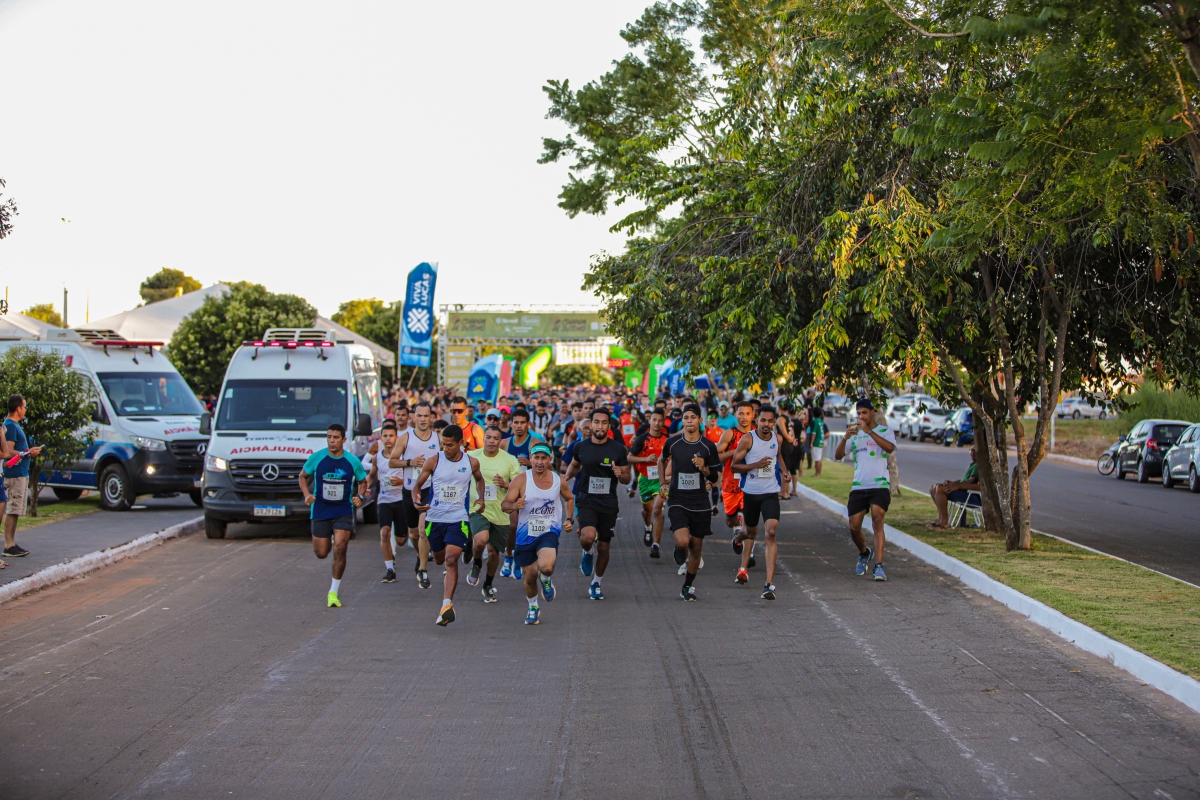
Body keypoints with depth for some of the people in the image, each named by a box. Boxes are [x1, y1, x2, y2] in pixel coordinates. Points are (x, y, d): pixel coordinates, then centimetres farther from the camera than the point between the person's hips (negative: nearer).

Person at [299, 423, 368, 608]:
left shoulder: (352, 461, -4)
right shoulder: (316, 458, -5)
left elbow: (363, 482, 12)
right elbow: (303, 476, 9)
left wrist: (359, 496, -7)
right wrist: (306, 494, -8)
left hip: (343, 511, -1)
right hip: (320, 510, 1)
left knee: (340, 549, -14)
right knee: (321, 553, 6)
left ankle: (333, 593, -2)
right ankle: (329, 539, 46)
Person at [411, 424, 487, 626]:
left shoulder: (472, 463, -1)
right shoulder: (433, 462, -5)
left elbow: (479, 480, 21)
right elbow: (418, 484, 1)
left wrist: (480, 498, 4)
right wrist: (417, 501, -19)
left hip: (458, 519, -2)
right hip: (435, 518, 2)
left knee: (451, 560, -18)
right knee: (439, 560, 16)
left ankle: (447, 606, -24)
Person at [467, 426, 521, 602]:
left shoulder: (509, 460, -4)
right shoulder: (471, 457, -2)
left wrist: (506, 484, -21)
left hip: (500, 512, 1)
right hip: (478, 509, -1)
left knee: (494, 550, 11)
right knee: (481, 540, -28)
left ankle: (488, 585, 35)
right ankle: (476, 563, 7)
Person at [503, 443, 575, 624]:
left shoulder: (558, 481, -2)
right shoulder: (521, 480, -9)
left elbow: (569, 498, 19)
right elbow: (504, 504, -11)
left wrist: (569, 519, 6)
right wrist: (514, 505, -33)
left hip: (549, 532, -1)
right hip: (525, 534, 1)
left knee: (546, 566, -28)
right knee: (530, 576, 9)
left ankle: (546, 580, 11)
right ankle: (533, 607, 39)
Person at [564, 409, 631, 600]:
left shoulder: (618, 449, -3)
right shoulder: (581, 447, 0)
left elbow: (627, 478, 3)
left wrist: (620, 474, -18)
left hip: (609, 503, 1)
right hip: (587, 500, -1)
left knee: (604, 547, 8)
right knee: (588, 536, -28)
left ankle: (596, 583, 30)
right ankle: (588, 552, 9)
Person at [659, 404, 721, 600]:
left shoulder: (708, 446, -3)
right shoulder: (672, 442, -3)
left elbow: (714, 477, 4)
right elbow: (662, 460, 19)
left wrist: (704, 468, -17)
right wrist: (663, 484, 9)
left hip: (700, 503, 1)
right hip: (677, 500, -1)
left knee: (696, 547, 7)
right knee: (682, 541, -21)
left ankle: (687, 587, 26)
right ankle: (681, 553, 17)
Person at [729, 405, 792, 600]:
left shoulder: (777, 439, 2)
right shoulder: (747, 439, -10)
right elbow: (733, 466, -9)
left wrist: (785, 472, 6)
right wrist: (756, 464, -22)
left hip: (770, 493, 1)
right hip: (751, 493, -1)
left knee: (771, 533, -16)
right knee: (752, 533, 17)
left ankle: (769, 584, -19)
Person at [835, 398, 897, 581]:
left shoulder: (884, 430, 5)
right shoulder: (855, 434, 15)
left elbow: (890, 447, -18)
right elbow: (838, 456, 3)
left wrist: (869, 431, -25)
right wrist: (845, 437, -15)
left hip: (880, 485, -4)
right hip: (858, 486, 4)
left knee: (877, 520, -22)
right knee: (854, 527, 2)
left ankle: (879, 566, -24)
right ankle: (864, 553, 33)